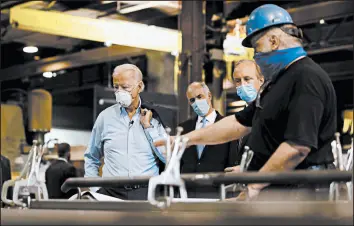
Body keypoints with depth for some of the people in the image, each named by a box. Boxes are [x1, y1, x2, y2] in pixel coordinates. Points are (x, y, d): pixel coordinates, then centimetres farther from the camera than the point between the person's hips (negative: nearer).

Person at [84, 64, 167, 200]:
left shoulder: (152, 117, 8)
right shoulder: (105, 117, 11)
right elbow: (91, 158, 20)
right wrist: (95, 189, 10)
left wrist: (148, 127, -1)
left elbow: (168, 158, -1)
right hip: (112, 193, 0)